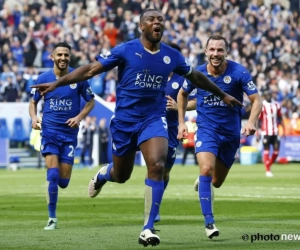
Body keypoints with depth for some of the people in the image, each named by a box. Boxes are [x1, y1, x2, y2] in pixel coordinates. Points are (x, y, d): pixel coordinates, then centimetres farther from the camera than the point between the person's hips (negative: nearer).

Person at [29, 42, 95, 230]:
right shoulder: (43, 78, 0)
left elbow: (91, 101, 7)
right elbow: (33, 102, 12)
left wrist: (79, 117, -9)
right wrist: (34, 118, -8)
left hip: (69, 132, 1)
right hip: (49, 131, 0)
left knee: (63, 182, 0)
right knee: (53, 175, -15)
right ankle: (52, 218, -4)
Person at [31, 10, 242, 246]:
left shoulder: (172, 56, 1)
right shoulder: (125, 50, -9)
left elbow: (196, 77, 18)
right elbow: (91, 69, -10)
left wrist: (223, 95, 26)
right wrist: (57, 84, -17)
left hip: (154, 120, 1)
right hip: (124, 120, -1)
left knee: (156, 166, -22)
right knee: (121, 176, 12)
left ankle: (148, 228, -15)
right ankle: (102, 174, 53)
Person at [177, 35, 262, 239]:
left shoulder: (239, 72, -15)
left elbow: (257, 100, -13)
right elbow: (183, 94, 12)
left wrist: (251, 122, -30)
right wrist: (181, 122, 6)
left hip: (231, 132, 1)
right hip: (206, 130, -1)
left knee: (216, 182, 12)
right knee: (206, 170, -25)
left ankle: (202, 182, 51)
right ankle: (209, 222, -19)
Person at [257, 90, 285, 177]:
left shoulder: (277, 105, 7)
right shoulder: (261, 106, -7)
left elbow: (280, 118, 15)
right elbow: (258, 120, -5)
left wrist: (283, 130, 10)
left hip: (275, 132, 4)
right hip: (266, 132, -4)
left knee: (276, 150, 1)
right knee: (266, 150, -1)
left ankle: (269, 165, 22)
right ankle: (267, 170, 5)